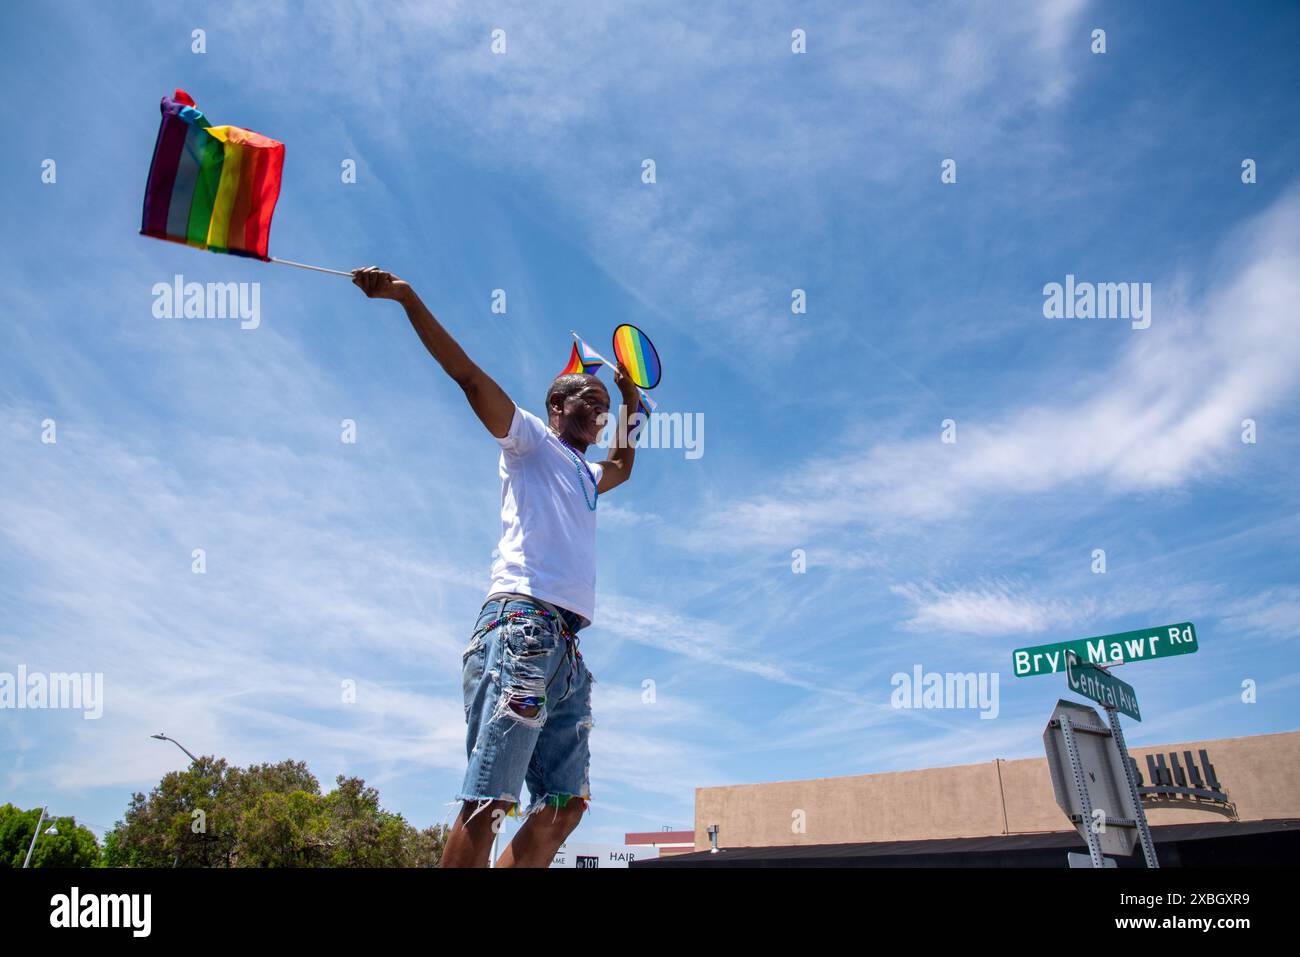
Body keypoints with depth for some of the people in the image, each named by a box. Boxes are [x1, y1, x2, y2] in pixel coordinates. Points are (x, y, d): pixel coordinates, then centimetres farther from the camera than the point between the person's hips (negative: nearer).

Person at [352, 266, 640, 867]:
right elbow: (467, 373, 3)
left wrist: (629, 401, 55)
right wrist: (405, 296, -4)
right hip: (522, 623, -8)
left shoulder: (584, 474, 32)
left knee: (563, 807, 3)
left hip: (565, 647, 8)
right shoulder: (531, 442, 12)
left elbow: (621, 465, 56)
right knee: (487, 803, -15)